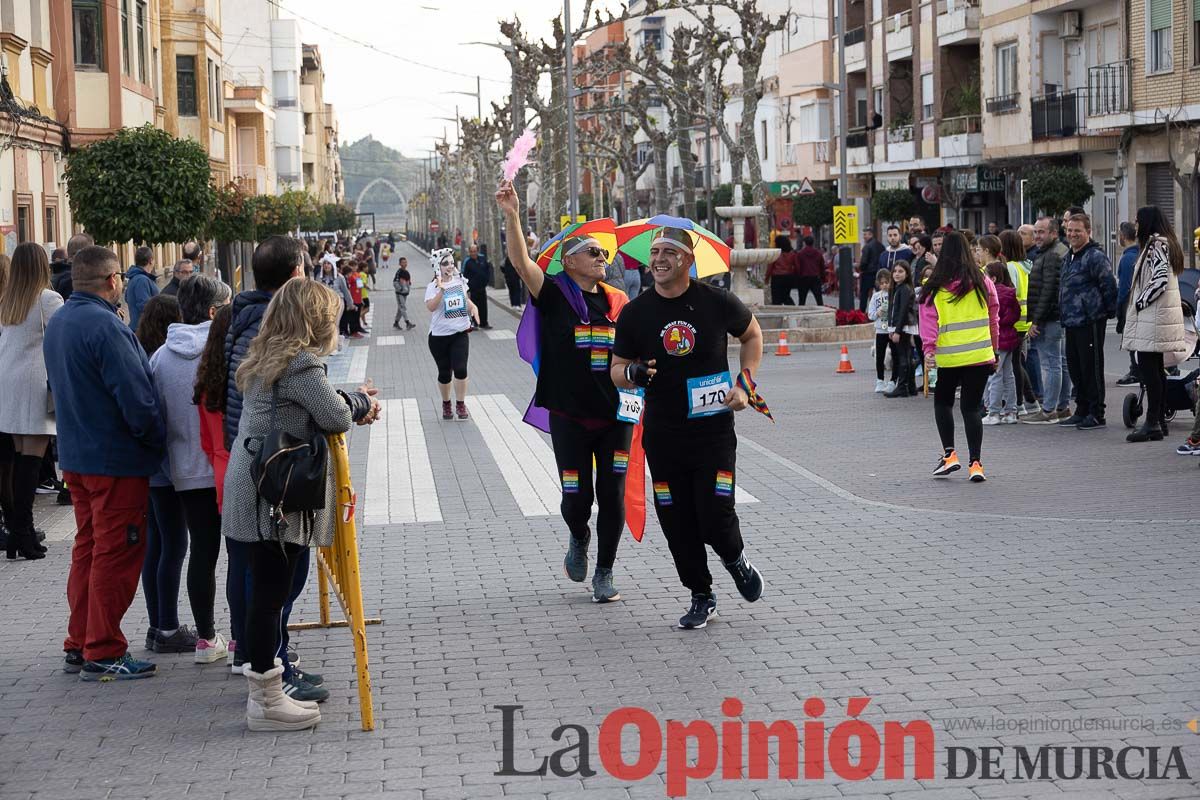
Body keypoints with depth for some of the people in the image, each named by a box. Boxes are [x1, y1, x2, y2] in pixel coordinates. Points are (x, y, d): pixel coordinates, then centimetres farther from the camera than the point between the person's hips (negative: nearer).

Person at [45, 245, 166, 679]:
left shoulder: (58, 322, 8)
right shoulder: (105, 326, -22)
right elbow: (135, 397, -24)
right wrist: (158, 439, -10)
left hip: (75, 455, 9)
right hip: (117, 459, -9)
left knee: (88, 548, 17)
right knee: (117, 554, -1)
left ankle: (79, 646, 23)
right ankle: (103, 653, 4)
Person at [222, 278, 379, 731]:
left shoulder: (264, 360, 15)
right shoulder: (301, 363, -15)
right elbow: (336, 418, -15)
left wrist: (352, 404, 10)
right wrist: (359, 403, 5)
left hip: (249, 490, 10)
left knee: (266, 591, 15)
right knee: (272, 592, -3)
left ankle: (265, 690, 23)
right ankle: (267, 702, 3)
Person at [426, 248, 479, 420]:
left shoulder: (460, 281, 5)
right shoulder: (433, 286, -10)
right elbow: (431, 307, -25)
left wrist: (472, 306, 3)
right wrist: (441, 290, -33)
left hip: (460, 333, 3)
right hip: (439, 335, -3)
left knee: (460, 370, -10)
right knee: (444, 372, 6)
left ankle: (461, 404, 4)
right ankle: (446, 404, 27)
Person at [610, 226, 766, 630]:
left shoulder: (717, 302, -5)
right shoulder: (634, 313, -2)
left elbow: (752, 334, 13)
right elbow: (616, 370, 6)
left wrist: (744, 383, 0)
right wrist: (634, 374, -19)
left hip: (713, 430, -2)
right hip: (662, 434, 2)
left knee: (716, 516, -9)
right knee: (677, 523, 5)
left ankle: (735, 559, 25)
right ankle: (701, 597, 22)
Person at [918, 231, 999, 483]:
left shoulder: (934, 287, -2)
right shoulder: (981, 282, 2)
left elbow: (928, 319, -9)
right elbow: (993, 317, 9)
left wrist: (929, 349, -12)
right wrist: (994, 349, 19)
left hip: (948, 357, -1)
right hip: (980, 355, 1)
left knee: (942, 402, 20)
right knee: (971, 407, 5)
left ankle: (949, 454, 11)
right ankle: (975, 462, -2)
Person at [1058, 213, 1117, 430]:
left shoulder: (1095, 257, -12)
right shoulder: (1069, 257, 17)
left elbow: (1109, 285, -14)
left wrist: (1109, 312, -10)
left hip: (1090, 322, -9)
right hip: (1071, 322, 9)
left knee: (1091, 368, -5)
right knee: (1075, 368, 14)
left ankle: (1096, 414, 0)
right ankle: (1082, 411, 23)